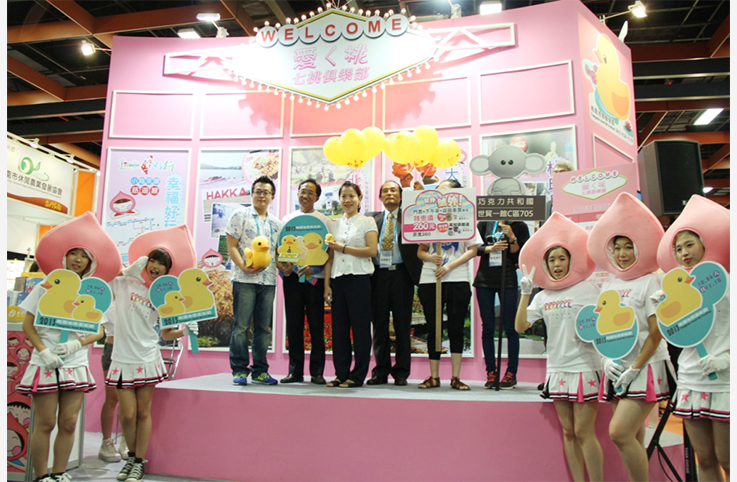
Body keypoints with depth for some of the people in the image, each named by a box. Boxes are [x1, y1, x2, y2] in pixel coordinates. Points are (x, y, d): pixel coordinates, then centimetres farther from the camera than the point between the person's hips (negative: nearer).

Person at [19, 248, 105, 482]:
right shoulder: (46, 286, 4)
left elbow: (99, 331, 7)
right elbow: (28, 324, 1)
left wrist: (76, 343, -11)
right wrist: (43, 351, -12)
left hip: (76, 365, 3)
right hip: (46, 364, -2)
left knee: (69, 423, 4)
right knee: (45, 424, -1)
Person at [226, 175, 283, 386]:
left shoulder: (276, 223, 17)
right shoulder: (240, 216, 3)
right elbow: (232, 246, -3)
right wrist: (243, 266, -18)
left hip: (268, 280, 5)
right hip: (244, 280, -4)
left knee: (264, 327, 8)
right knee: (241, 325, -2)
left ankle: (260, 371, 16)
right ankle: (239, 370, 8)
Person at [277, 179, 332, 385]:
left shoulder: (324, 221, 6)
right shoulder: (287, 219, 15)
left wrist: (313, 268, -15)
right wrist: (282, 266, -8)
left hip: (315, 277, -2)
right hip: (292, 277, 2)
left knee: (316, 326, 1)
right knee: (293, 325, 5)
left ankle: (317, 372, 10)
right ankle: (295, 371, 15)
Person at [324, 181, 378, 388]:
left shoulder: (367, 222, 4)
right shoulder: (335, 224, 16)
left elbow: (372, 250, -9)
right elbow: (329, 257, 13)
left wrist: (343, 248, -10)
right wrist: (327, 285, 6)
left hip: (359, 279, -4)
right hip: (338, 279, 5)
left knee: (360, 328, -2)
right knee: (339, 328, 6)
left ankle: (357, 376, 7)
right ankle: (341, 374, 16)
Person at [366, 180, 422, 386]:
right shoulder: (371, 218, 14)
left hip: (401, 275, -2)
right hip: (378, 275, 2)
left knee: (403, 325, 3)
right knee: (379, 325, 7)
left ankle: (401, 373, 14)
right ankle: (381, 371, 18)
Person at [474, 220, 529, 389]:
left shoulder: (520, 227, 5)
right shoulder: (485, 223, 10)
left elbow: (520, 256, 0)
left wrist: (511, 237, -13)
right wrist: (490, 248, -12)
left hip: (508, 280, -2)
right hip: (484, 280, 2)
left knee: (510, 327, -2)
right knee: (488, 327, 4)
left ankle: (511, 373, 8)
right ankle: (491, 371, 12)